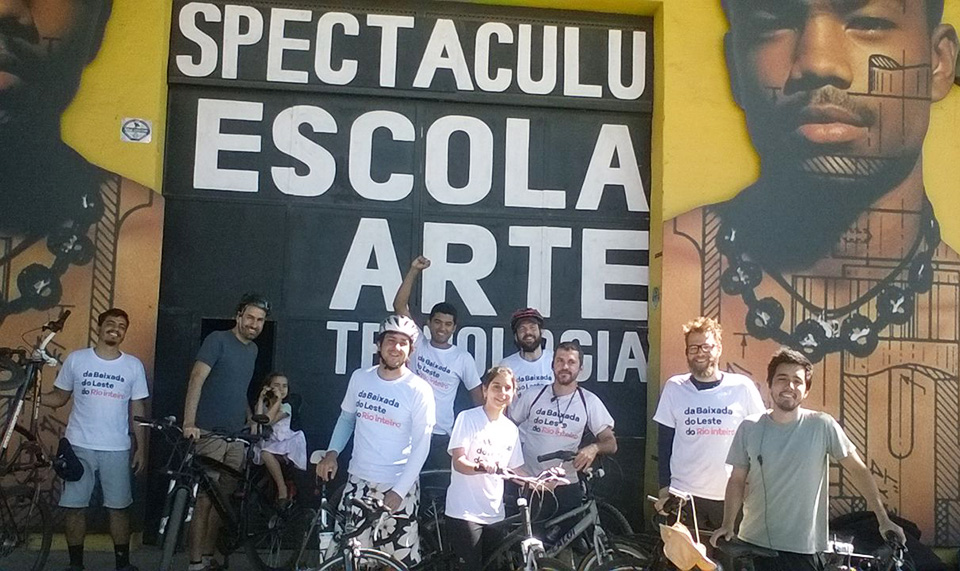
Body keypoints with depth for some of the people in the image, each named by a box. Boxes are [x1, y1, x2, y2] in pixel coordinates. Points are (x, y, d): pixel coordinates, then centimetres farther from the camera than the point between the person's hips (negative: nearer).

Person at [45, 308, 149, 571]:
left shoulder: (133, 365, 3)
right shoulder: (76, 359, 2)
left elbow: (137, 409, 6)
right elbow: (59, 397, 7)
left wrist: (141, 448, 4)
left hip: (117, 449, 0)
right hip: (79, 446, 0)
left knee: (119, 507, 5)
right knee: (74, 507, 3)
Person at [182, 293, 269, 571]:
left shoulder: (253, 349, 15)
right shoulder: (218, 340, -8)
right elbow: (196, 379, -18)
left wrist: (251, 418, 12)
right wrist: (189, 423, -29)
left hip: (236, 436, 7)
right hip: (210, 433, -7)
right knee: (204, 498, -6)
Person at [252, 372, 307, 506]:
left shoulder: (285, 407, -3)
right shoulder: (262, 405, 8)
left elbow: (269, 420, -18)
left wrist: (278, 400, -16)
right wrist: (261, 398, -10)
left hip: (285, 442, -5)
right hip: (268, 442, 5)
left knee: (266, 453, -32)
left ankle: (282, 489, -23)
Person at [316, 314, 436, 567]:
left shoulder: (419, 390, -11)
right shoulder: (360, 377, 2)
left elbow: (421, 447, -11)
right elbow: (346, 418, 15)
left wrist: (398, 491, -16)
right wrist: (332, 452, -2)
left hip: (398, 487, -4)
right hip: (358, 481, 4)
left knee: (400, 559, 0)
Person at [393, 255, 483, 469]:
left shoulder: (463, 358, 2)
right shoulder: (417, 344, 3)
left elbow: (477, 395, 8)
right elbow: (399, 305, -3)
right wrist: (414, 271, -10)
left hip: (441, 436, 0)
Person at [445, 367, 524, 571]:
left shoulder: (511, 429, 12)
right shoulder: (468, 418, -5)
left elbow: (513, 470, 15)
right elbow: (458, 462, -14)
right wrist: (480, 467, -34)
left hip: (495, 514, 6)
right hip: (465, 512, -6)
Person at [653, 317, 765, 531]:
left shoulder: (743, 387, 0)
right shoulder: (674, 388, 3)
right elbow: (664, 442, 7)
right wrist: (664, 490, 3)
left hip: (731, 496, 0)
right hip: (683, 495, 0)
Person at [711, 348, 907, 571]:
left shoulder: (822, 425, -5)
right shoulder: (749, 428, 0)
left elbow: (858, 470, 1)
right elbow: (737, 480, 5)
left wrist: (883, 519, -2)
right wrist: (727, 526, -4)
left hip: (805, 548, -2)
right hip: (754, 544, 2)